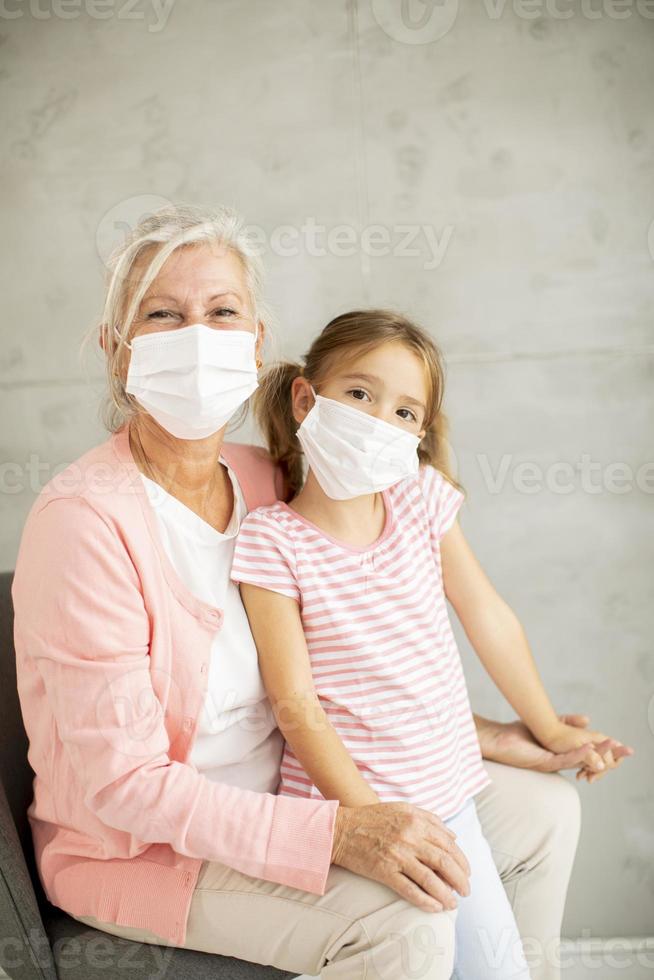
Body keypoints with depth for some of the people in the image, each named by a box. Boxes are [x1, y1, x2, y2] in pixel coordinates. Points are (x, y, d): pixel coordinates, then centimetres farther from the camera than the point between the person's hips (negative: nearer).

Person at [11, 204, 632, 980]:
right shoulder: (84, 517, -24)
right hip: (132, 847, -6)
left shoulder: (264, 481, -3)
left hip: (277, 784, 7)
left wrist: (495, 740, 4)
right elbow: (122, 781, -24)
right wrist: (338, 834, -31)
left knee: (545, 810, 7)